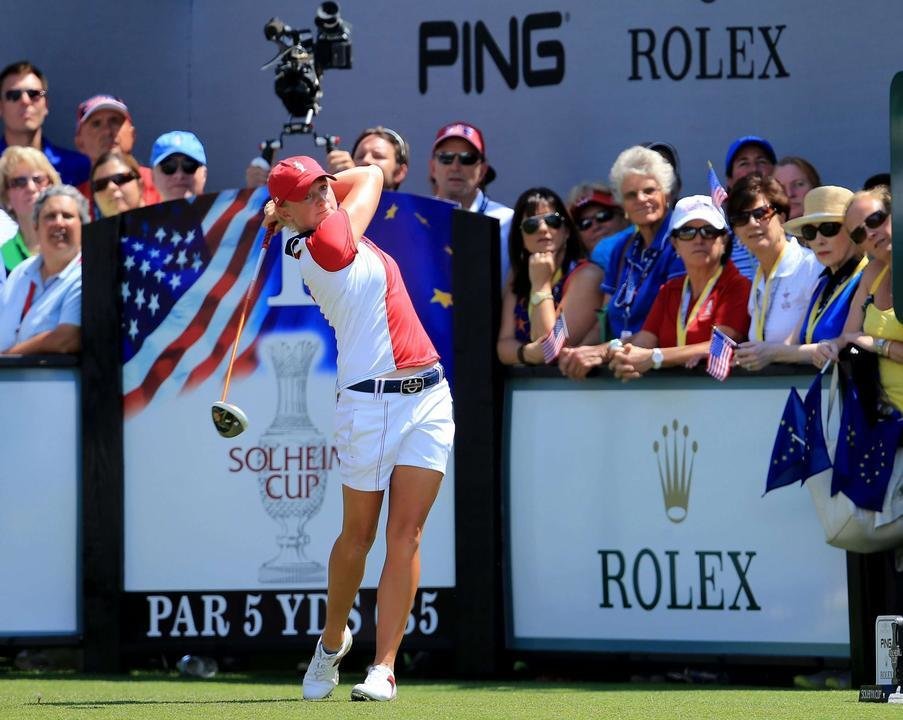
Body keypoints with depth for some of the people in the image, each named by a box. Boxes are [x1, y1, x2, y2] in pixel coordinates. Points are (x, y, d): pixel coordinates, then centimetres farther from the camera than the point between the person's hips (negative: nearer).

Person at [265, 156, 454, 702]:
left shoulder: (336, 230, 13)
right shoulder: (327, 242, -11)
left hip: (428, 397, 6)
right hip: (370, 405, -6)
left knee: (406, 534, -3)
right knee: (359, 536, 6)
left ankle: (385, 667, -4)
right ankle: (333, 640, 30)